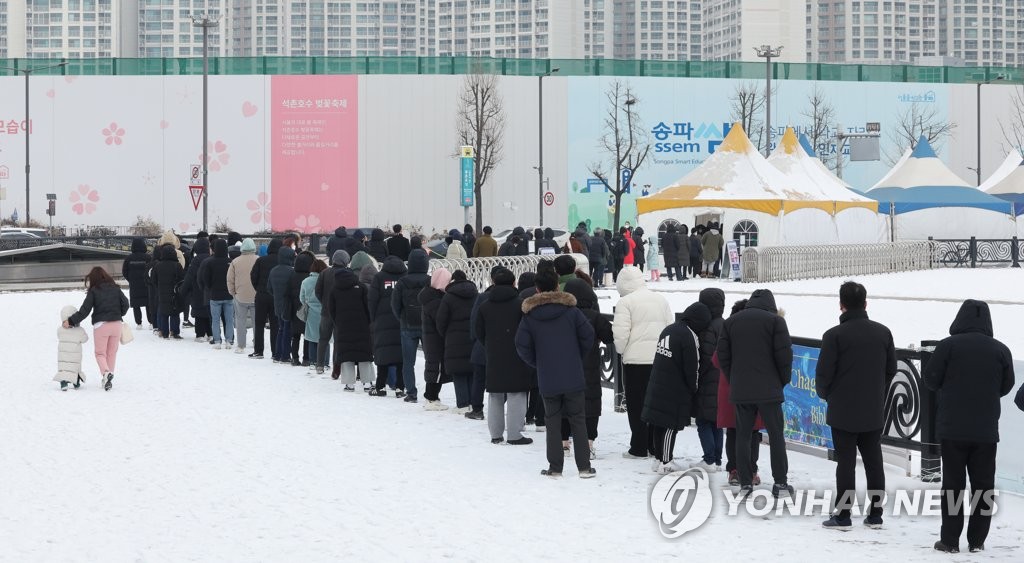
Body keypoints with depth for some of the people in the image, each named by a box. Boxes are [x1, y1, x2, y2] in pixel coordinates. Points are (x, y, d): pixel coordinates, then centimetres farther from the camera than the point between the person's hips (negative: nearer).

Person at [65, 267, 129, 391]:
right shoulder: (115, 289, 6)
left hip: (101, 325, -4)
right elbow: (125, 304, 6)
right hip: (116, 324, 4)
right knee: (112, 352, 13)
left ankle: (106, 372, -21)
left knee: (100, 353, 6)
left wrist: (70, 321, -2)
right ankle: (109, 380, 14)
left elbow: (84, 311, -8)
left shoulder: (93, 291, -5)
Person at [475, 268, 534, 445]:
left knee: (495, 396, 12)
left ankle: (496, 434, 14)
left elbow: (478, 332, 8)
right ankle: (514, 434, -5)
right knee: (516, 395, -2)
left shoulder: (484, 306, 5)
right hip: (516, 357, -4)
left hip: (493, 358, 4)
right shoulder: (520, 304, -8)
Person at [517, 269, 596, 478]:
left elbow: (522, 345, -5)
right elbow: (588, 335, -4)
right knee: (578, 421, 6)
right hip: (573, 378, 0)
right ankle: (584, 467, 4)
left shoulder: (529, 316, -2)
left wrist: (537, 363, 11)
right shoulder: (571, 310, -4)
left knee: (553, 423, 9)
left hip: (547, 380, 0)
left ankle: (555, 467, 7)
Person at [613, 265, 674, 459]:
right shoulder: (661, 300, 10)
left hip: (635, 359, -5)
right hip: (661, 360, 5)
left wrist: (621, 350, 5)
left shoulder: (625, 302, -9)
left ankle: (639, 448, 4)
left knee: (636, 406, 3)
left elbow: (620, 334, -14)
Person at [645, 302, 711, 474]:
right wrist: (693, 389, 1)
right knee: (671, 426, 0)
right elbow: (692, 368, -14)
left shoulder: (668, 330, 10)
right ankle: (665, 463, 3)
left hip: (657, 387, 8)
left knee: (658, 424, 13)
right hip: (676, 390, -8)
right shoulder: (689, 336, -16)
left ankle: (658, 458, 22)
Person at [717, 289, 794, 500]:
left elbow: (723, 355, 7)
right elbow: (784, 354, -8)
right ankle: (780, 483, 7)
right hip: (768, 390, -3)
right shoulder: (775, 320, -4)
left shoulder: (731, 322, 9)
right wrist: (784, 380, 6)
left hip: (740, 390, 3)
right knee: (776, 435, 5)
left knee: (743, 435, 8)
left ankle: (745, 483, 6)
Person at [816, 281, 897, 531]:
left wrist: (825, 395, 9)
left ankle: (842, 516, 1)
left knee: (846, 463, 0)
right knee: (874, 462, 11)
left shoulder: (835, 335, -13)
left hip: (843, 412, -4)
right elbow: (891, 369, 9)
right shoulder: (883, 332, 2)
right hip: (874, 412, 4)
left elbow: (824, 373, -11)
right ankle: (875, 514, 14)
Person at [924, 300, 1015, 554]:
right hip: (986, 430, 2)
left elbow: (930, 379, -3)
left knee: (952, 483, 4)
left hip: (953, 428, -2)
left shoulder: (948, 345, -9)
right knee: (983, 484, 9)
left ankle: (950, 540, 4)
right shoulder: (1001, 350, -1)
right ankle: (977, 540, 10)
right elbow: (1006, 386, 9)